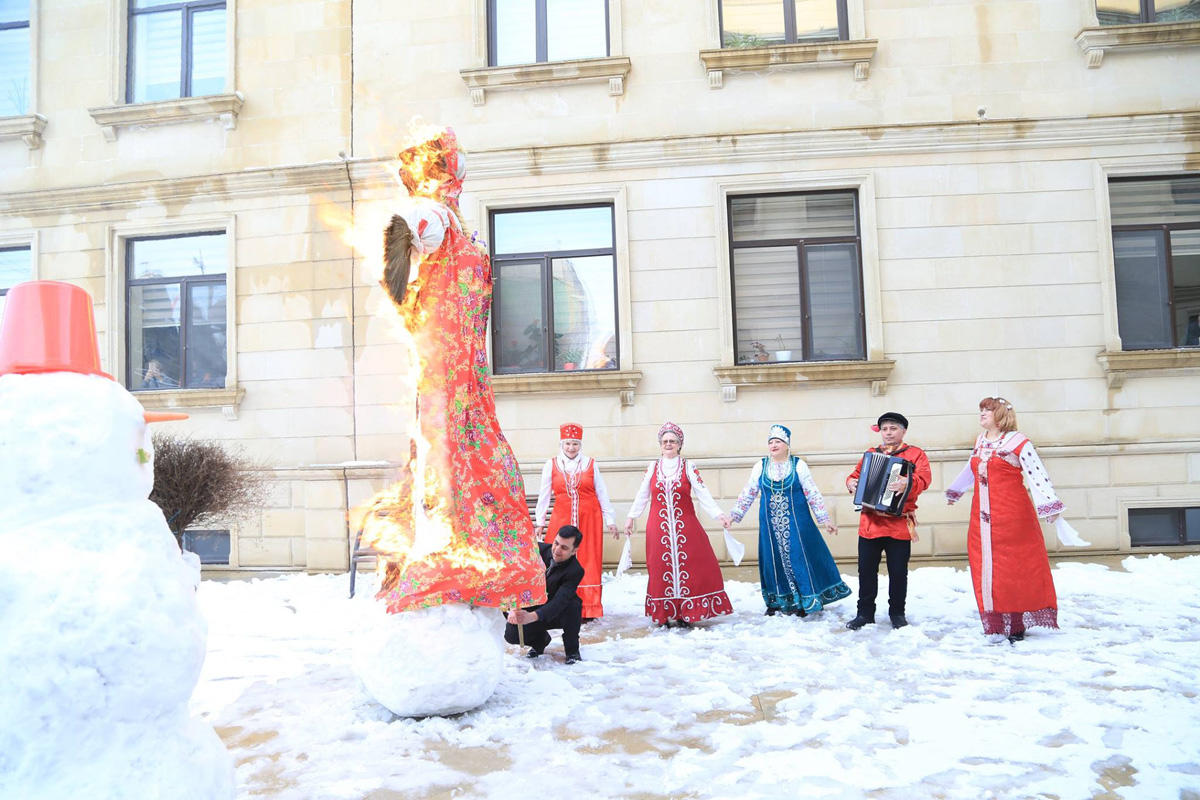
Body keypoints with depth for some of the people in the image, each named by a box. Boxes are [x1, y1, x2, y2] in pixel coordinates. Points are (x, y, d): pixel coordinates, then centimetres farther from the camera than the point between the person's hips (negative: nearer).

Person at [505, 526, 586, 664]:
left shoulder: (575, 571, -25)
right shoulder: (538, 549, -15)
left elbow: (559, 602, -36)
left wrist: (532, 617, -53)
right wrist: (514, 607, -33)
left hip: (557, 614, -3)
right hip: (532, 608, 3)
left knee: (572, 605, -36)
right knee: (511, 634, -23)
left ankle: (572, 650, -8)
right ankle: (540, 639, 13)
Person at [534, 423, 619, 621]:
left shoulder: (591, 464, 6)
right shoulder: (551, 465, 6)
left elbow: (602, 494, 8)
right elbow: (544, 495, 9)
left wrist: (610, 521, 7)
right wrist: (539, 521, 8)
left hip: (589, 520, 0)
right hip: (561, 520, 0)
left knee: (588, 562, 1)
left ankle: (587, 609, 9)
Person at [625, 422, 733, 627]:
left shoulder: (688, 467, 3)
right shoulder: (653, 467, 8)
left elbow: (703, 494, -3)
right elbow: (642, 495, 15)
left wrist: (718, 514, -12)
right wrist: (631, 517, 14)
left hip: (685, 526, -1)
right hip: (659, 528, 1)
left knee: (687, 566, -5)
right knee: (662, 569, 1)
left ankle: (686, 613, 6)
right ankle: (665, 615, 10)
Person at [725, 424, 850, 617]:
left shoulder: (798, 465, -1)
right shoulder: (760, 467, 5)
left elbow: (813, 494, -1)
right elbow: (747, 494, 8)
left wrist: (825, 519, -3)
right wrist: (733, 515, 4)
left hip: (796, 522, -2)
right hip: (770, 525, 2)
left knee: (799, 556, -2)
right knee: (774, 558, 6)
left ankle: (803, 602, 9)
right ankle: (775, 601, 18)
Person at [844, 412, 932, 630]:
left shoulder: (915, 454, 3)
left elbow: (924, 478, -12)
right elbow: (856, 474, 20)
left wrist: (908, 483, -33)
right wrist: (851, 482, -4)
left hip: (899, 524, -3)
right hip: (869, 523, 3)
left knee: (898, 572, 5)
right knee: (866, 570, 5)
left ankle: (897, 613, 21)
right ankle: (865, 613, 16)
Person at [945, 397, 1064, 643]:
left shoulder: (1017, 442, -4)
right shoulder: (980, 442, 15)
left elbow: (1037, 475, -12)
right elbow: (970, 470, 32)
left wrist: (1048, 505, -23)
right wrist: (954, 491, 45)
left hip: (1013, 517, -6)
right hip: (982, 519, 6)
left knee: (1015, 567, -1)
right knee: (987, 569, 5)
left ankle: (1017, 625, 7)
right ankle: (997, 623, 13)